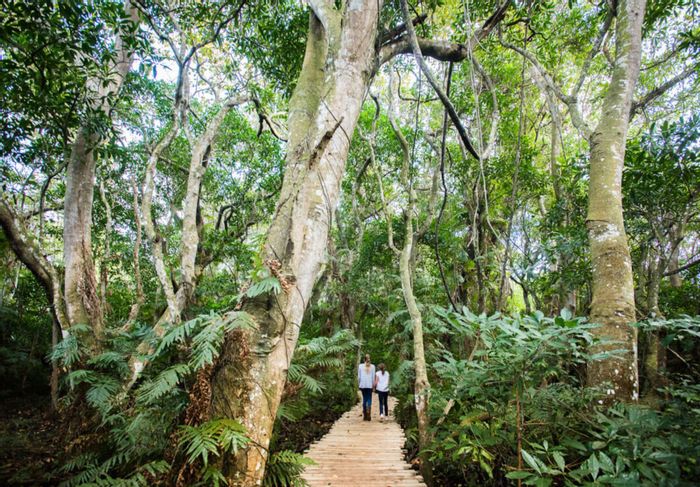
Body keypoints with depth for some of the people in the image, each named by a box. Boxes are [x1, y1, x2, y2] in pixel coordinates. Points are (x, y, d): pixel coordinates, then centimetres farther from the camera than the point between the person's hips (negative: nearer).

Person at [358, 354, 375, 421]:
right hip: (370, 385, -1)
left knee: (364, 399, 9)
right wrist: (373, 385, 10)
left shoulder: (360, 366, -1)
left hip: (363, 385, 1)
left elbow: (359, 376, 1)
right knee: (369, 399, 4)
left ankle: (365, 416, 9)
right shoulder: (372, 366, -2)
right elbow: (373, 377, 1)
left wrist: (360, 384, 12)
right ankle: (369, 416, -5)